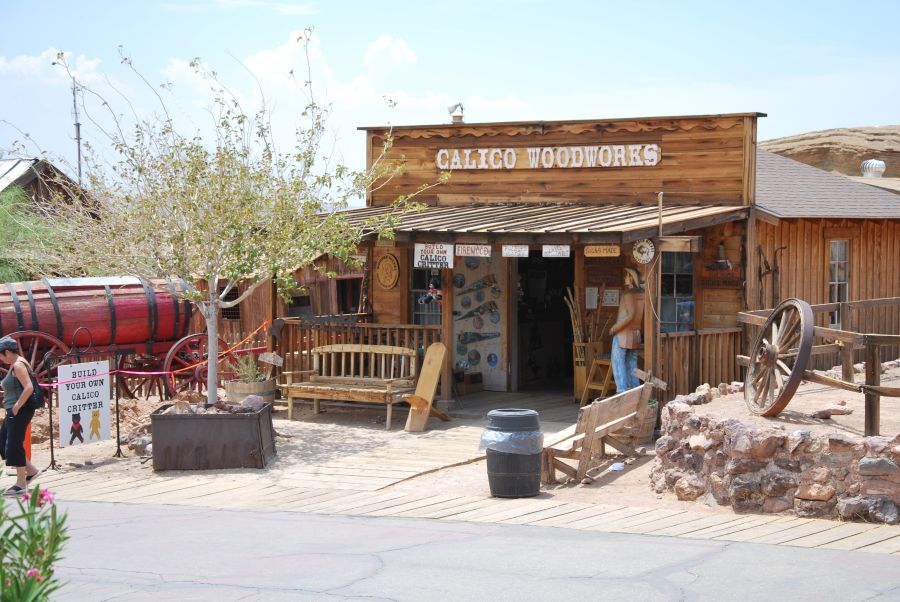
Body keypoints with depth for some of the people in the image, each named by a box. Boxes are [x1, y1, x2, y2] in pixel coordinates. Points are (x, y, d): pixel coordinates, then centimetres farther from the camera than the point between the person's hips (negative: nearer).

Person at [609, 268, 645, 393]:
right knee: (632, 364, 11)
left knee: (618, 363, -5)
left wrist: (615, 327, -16)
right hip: (636, 334, 8)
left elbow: (631, 314, -22)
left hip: (623, 334, -8)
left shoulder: (628, 293, -14)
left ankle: (622, 391, -12)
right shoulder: (642, 295, 9)